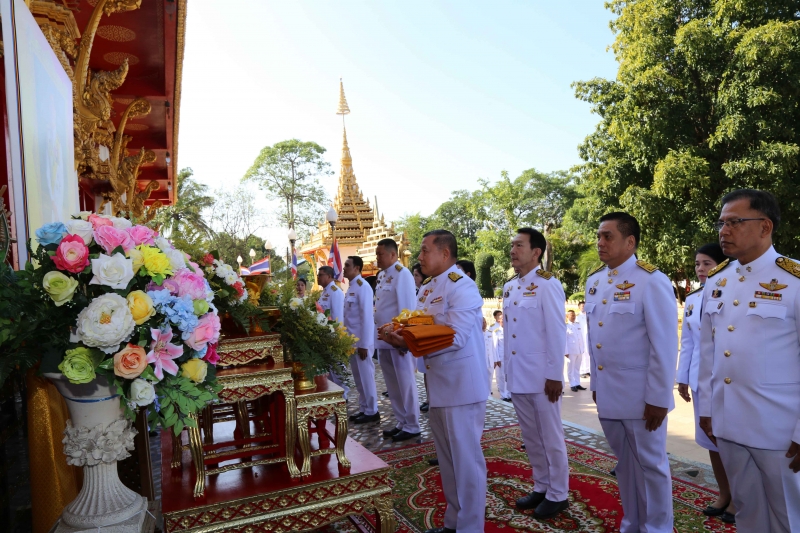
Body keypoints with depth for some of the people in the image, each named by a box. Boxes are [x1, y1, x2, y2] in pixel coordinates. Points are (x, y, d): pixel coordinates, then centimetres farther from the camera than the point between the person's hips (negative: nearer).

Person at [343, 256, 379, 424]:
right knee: (358, 377, 14)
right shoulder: (351, 287, 12)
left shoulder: (362, 286, -15)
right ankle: (363, 409, 24)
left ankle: (371, 412, 12)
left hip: (361, 341, -9)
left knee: (366, 376, 1)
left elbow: (367, 316, -19)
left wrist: (364, 344, -20)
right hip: (352, 340, 9)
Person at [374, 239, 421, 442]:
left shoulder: (402, 274, -13)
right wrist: (379, 335, 13)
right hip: (384, 340, 8)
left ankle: (412, 427, 15)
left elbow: (407, 308, -17)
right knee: (393, 386, 15)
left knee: (406, 385, 3)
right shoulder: (381, 275, 12)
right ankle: (401, 423, 27)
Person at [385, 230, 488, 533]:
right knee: (447, 459, 19)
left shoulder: (462, 287, -16)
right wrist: (402, 338, -9)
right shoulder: (427, 290, 12)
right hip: (438, 385, 9)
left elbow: (455, 338, -25)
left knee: (466, 459, 3)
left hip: (461, 387, -9)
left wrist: (409, 343, -30)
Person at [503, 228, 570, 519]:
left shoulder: (547, 285, -13)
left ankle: (558, 494, 23)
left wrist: (554, 375, -16)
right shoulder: (509, 287, 9)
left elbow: (557, 332, -15)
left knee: (551, 437, 8)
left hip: (541, 376, -7)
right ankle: (541, 487, 33)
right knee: (531, 436, 17)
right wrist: (507, 367, 13)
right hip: (517, 375, 7)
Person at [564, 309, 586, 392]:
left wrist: (583, 348, 9)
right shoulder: (566, 326, -7)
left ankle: (577, 384, 20)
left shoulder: (578, 324, 12)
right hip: (571, 351, -6)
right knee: (571, 369, 2)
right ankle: (572, 385, 8)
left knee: (577, 368, 13)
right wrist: (566, 352, -14)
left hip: (579, 350, 6)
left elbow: (581, 337, 13)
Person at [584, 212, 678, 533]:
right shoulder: (594, 282, 6)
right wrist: (595, 383, 13)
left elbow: (665, 345, -14)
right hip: (607, 392, 6)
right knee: (624, 463, 19)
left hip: (640, 394, -6)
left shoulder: (651, 281, -14)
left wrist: (658, 398, -13)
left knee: (650, 464, 11)